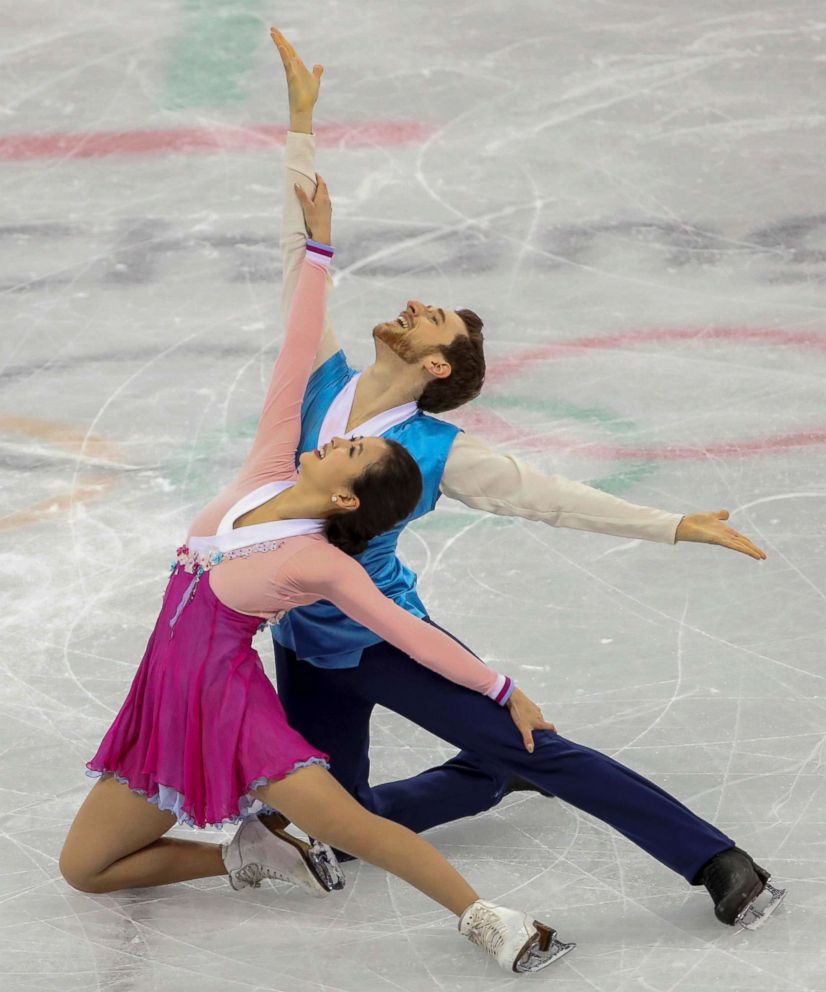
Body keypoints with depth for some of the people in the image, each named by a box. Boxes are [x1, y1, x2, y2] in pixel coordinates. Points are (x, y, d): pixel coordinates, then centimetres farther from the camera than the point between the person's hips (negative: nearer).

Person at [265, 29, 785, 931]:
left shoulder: (439, 453, -15)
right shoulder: (320, 379, -7)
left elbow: (550, 498, -11)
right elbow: (300, 255, -4)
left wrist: (676, 526, -15)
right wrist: (301, 123, -2)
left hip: (383, 637, -4)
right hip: (303, 646, 4)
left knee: (538, 752, -13)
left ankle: (717, 864, -10)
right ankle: (503, 775, 29)